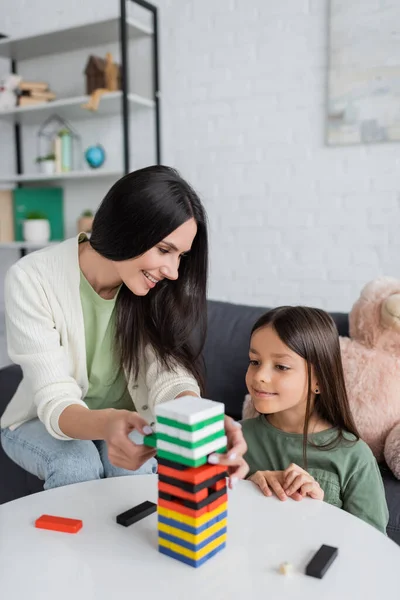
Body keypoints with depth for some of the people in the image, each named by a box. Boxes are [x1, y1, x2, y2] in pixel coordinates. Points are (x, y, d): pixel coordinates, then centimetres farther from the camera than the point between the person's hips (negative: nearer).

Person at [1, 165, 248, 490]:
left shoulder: (155, 290, -15)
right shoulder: (32, 279, -25)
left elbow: (168, 374, -27)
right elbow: (55, 402, -28)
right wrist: (106, 423, -51)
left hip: (123, 418, 2)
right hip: (42, 421, -1)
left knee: (135, 462, -28)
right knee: (77, 463, -30)